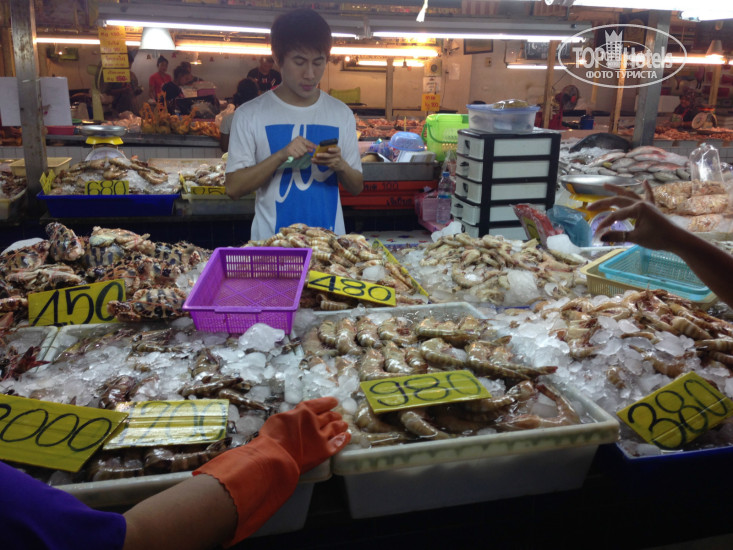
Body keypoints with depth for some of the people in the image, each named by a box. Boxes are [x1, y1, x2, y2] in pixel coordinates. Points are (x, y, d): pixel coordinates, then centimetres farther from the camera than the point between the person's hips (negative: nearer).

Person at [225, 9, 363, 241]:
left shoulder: (341, 113, 6)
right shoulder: (250, 115, -2)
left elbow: (357, 188, 9)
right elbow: (233, 187, -6)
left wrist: (341, 166, -11)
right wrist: (281, 156, -17)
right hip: (271, 241, -2)